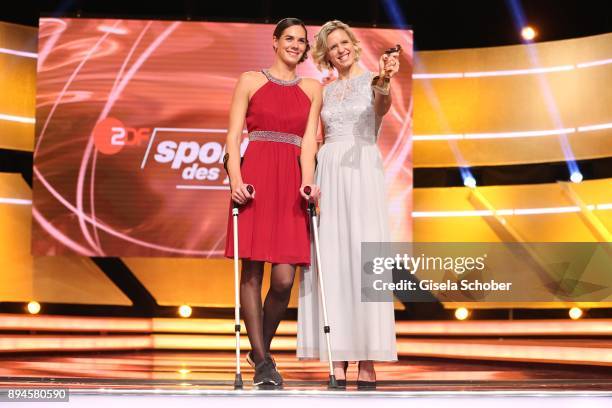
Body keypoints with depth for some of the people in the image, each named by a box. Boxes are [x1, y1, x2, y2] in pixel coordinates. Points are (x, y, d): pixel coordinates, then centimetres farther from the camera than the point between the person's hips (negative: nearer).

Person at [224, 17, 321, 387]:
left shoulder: (313, 89, 16)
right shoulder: (251, 81, 10)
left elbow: (309, 139, 6)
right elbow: (234, 135, 3)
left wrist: (307, 181, -10)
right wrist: (236, 178, -11)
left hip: (291, 183, 2)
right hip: (255, 178, -1)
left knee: (284, 278, -7)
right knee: (252, 271, -3)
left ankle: (262, 348, 17)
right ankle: (262, 361, 6)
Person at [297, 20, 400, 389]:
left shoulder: (374, 80, 3)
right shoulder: (326, 91, 18)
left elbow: (383, 106, -21)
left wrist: (384, 81, -43)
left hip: (363, 169, -5)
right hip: (328, 172, 5)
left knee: (364, 257, -10)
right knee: (331, 261, -2)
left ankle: (368, 364, -9)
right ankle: (339, 362, 0)